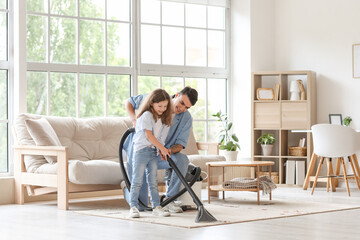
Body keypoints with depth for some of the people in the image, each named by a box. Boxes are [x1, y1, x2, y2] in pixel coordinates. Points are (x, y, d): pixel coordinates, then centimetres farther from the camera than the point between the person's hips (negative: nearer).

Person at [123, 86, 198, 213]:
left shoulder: (186, 119, -9)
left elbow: (180, 144, -9)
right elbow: (129, 102, -1)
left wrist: (170, 150, -33)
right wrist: (134, 120, -20)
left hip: (159, 155, 3)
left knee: (182, 160, -32)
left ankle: (168, 199, -17)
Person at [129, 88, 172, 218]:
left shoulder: (162, 119, 11)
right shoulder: (146, 115, -12)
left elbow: (159, 137, 10)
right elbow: (149, 136, -17)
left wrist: (162, 151, -6)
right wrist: (162, 148, -15)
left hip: (154, 151, 7)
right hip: (141, 150, -7)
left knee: (153, 181, 8)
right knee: (137, 181, -4)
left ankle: (156, 206, 10)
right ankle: (133, 207, 0)